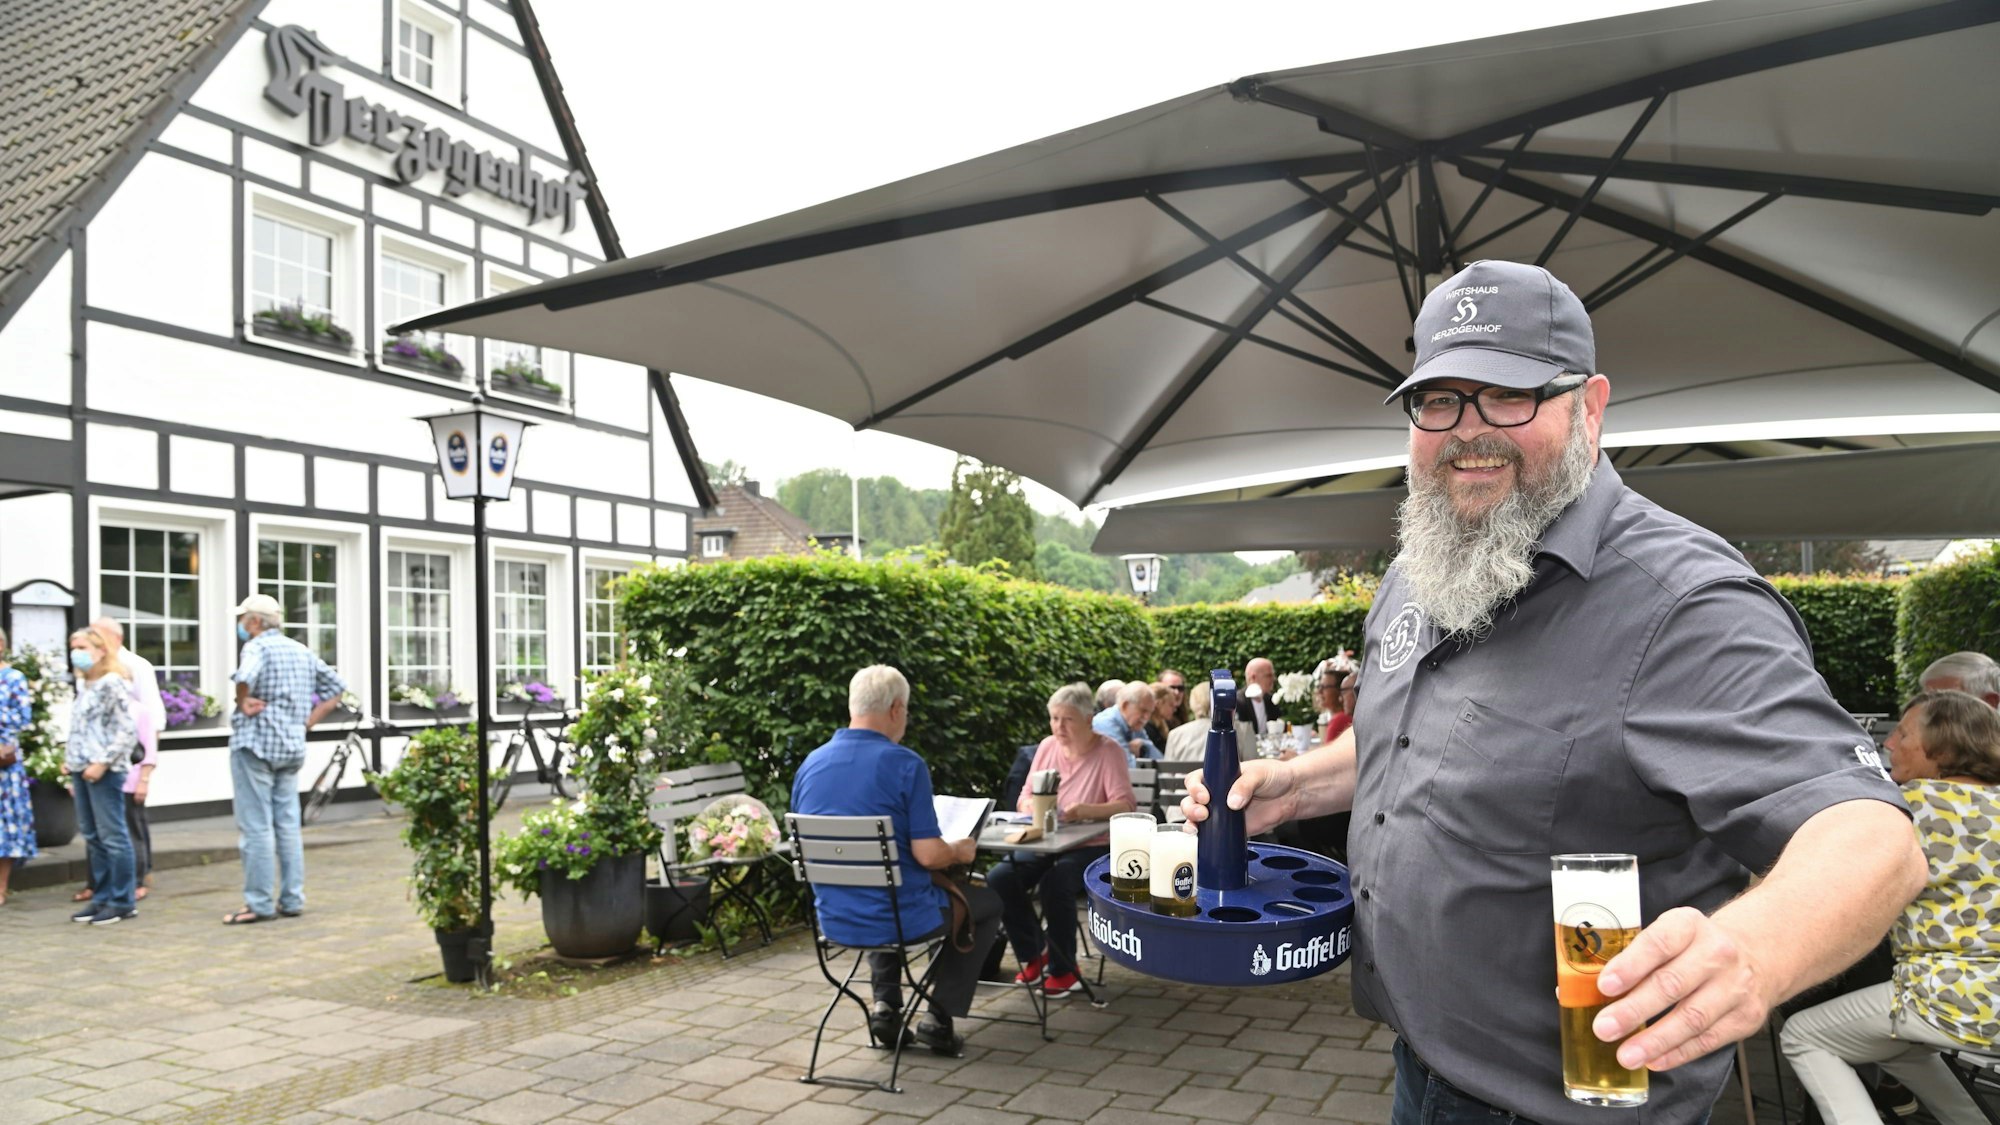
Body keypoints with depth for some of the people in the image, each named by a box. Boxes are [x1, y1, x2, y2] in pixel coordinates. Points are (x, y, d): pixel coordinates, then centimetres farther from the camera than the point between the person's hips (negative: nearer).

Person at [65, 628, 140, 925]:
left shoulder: (113, 683, -11)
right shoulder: (82, 684, 15)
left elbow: (128, 730, -16)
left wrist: (103, 763, -18)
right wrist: (69, 758, 11)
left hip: (104, 771, -9)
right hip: (81, 769, 9)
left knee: (112, 836, -4)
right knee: (92, 837, 12)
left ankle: (122, 902, 2)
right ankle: (101, 897, 19)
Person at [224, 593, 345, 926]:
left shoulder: (257, 647, -9)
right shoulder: (302, 651, 13)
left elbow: (245, 677, -32)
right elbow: (336, 686, 17)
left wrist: (242, 704, -14)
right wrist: (307, 721, 12)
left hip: (255, 745, -7)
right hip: (291, 747, 7)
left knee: (255, 828, -1)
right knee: (288, 825, 11)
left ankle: (258, 904, 3)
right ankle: (293, 900, 14)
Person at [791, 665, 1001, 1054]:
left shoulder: (810, 764, 0)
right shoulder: (905, 764, -17)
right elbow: (928, 855, -20)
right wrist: (959, 851, 3)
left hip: (834, 922, 6)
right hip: (900, 920, -5)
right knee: (987, 904, 21)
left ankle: (886, 1006, 25)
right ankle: (940, 1016, 17)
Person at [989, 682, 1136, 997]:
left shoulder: (1108, 751, -9)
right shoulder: (1047, 746, 7)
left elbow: (1126, 805, -17)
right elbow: (1025, 798, 11)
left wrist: (1085, 810, -35)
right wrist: (1032, 807, -15)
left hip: (1092, 847, -5)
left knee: (1055, 884, -33)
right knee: (999, 878, -18)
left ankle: (1064, 970, -8)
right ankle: (1034, 955, 4)